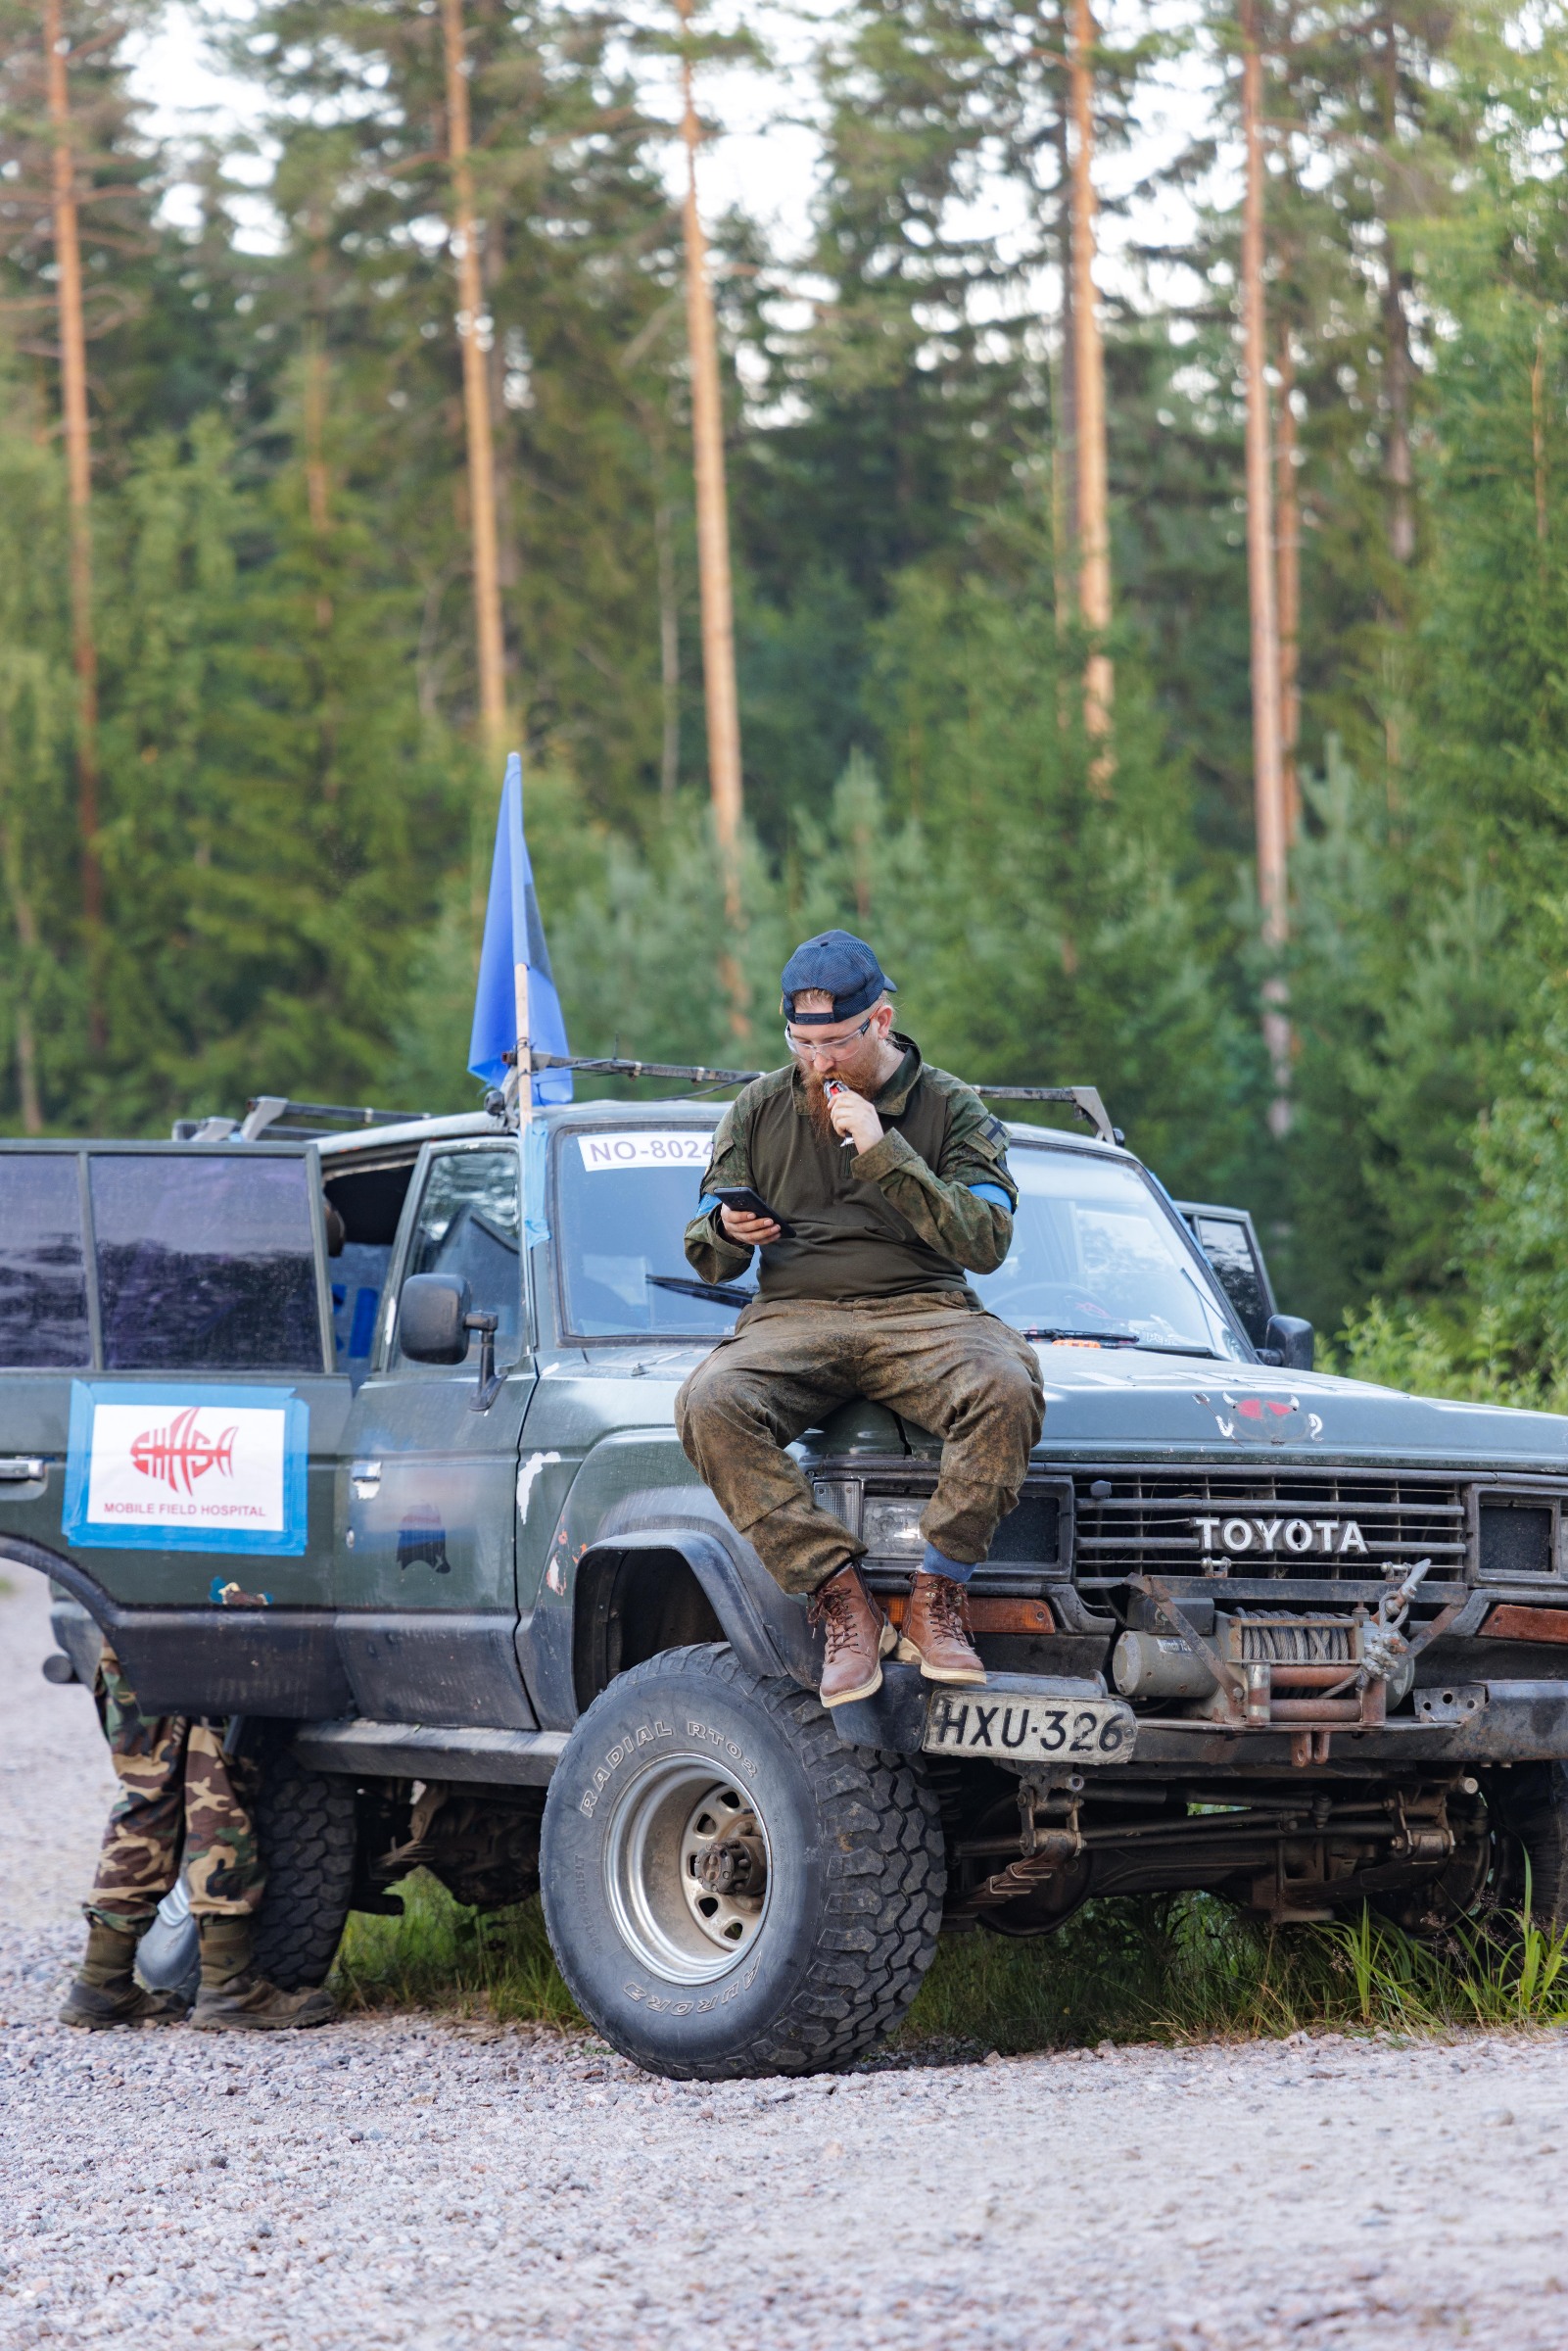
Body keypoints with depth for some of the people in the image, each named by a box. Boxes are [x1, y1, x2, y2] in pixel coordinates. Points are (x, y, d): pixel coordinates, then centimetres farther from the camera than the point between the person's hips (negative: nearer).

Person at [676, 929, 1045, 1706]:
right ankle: (843, 1603, -31)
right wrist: (726, 1232, -10)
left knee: (1006, 1389, -36)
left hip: (920, 1312, -1)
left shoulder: (951, 1108, 7)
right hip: (793, 1315, 1)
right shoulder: (760, 1109, 14)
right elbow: (707, 1261, 16)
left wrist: (884, 1154, -14)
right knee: (708, 1405, -33)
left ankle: (936, 1598, -25)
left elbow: (986, 1243, -6)